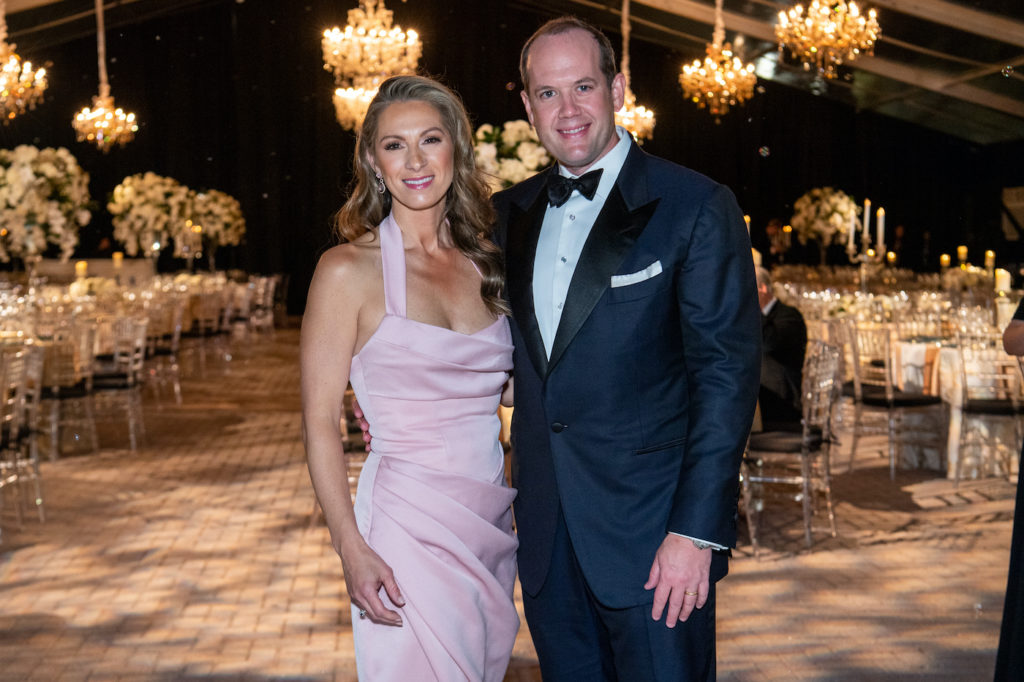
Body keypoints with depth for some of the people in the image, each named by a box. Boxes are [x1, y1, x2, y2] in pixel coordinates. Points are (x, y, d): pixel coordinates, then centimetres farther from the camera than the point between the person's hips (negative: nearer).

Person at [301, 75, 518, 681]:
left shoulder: (484, 264, 7)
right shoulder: (349, 271, -8)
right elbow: (320, 421, -9)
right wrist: (352, 549, -15)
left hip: (492, 524, 6)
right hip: (408, 531, -5)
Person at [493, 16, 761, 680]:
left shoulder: (696, 207, -7)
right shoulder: (511, 214, 10)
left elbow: (728, 371, -11)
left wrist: (697, 531, -17)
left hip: (652, 528, -5)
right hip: (546, 532, 5)